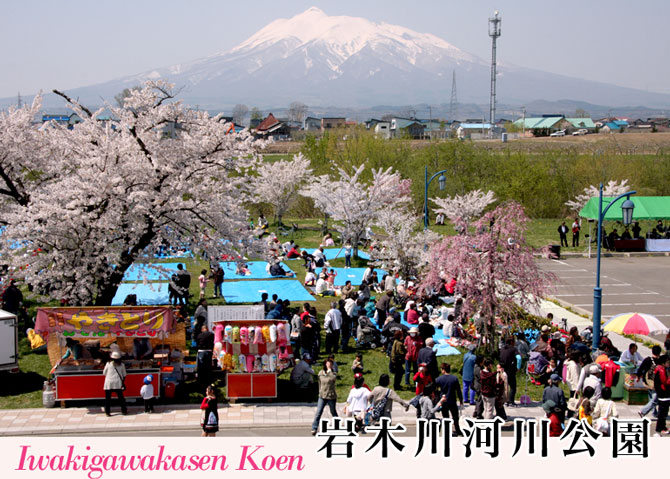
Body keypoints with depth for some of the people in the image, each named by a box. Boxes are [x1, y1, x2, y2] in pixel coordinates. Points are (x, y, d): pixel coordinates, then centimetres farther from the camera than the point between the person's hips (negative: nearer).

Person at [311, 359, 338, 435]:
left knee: (333, 413, 12)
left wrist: (329, 370, -16)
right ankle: (314, 429, -8)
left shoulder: (333, 373, -2)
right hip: (322, 396, 2)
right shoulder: (321, 373, 6)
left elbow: (333, 378, -26)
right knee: (318, 412, -7)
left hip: (331, 397, -2)